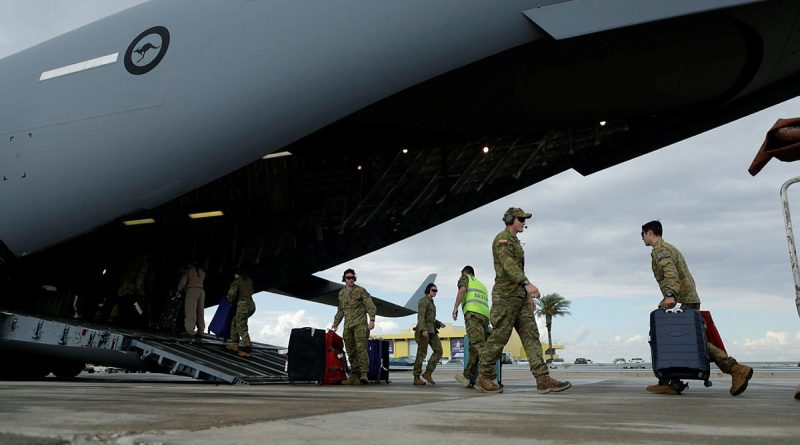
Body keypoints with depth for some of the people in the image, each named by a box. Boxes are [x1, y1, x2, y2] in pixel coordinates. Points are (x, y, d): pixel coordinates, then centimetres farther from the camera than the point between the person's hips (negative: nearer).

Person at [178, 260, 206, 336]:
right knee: (200, 312, 8)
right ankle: (200, 331, 6)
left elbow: (183, 282, -2)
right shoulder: (202, 272, 19)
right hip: (201, 291, 5)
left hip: (192, 290, -5)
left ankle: (190, 330, -17)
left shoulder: (188, 271, 3)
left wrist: (179, 289, 17)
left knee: (191, 311, -9)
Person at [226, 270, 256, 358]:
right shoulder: (249, 281, 20)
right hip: (252, 305, 8)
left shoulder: (236, 281, 1)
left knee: (242, 328, -7)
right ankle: (234, 344, 20)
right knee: (235, 322, 22)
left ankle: (248, 350, -14)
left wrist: (231, 301, 11)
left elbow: (232, 293, -10)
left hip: (243, 304, -8)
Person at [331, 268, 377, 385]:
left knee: (361, 348, -17)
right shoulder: (341, 293, 14)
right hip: (348, 326, 6)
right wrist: (336, 322, 22)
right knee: (351, 351, 6)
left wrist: (372, 320, -18)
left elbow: (370, 306, -7)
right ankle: (354, 376, 12)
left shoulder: (361, 291, -2)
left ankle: (364, 374, -21)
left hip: (360, 324, -6)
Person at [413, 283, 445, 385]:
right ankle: (416, 378, -1)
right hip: (424, 330, -9)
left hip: (431, 330, 9)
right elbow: (420, 316, -19)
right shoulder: (423, 300, -9)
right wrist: (424, 330, -29)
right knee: (422, 354, -7)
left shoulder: (430, 302, 21)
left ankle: (427, 373, -2)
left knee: (438, 351, -4)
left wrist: (439, 324, 13)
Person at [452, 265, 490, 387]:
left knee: (478, 346, -18)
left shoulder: (465, 278, 17)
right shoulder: (481, 285, 37)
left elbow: (462, 289, -6)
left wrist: (455, 307, -9)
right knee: (474, 348, 12)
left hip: (472, 313, -7)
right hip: (485, 316, 8)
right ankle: (466, 376, 18)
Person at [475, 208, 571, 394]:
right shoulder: (502, 239, -8)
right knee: (499, 338, -5)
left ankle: (543, 380, -8)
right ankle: (484, 379, 6)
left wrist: (528, 297, 23)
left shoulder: (515, 243, 24)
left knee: (531, 336, -2)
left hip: (519, 297, 9)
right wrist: (528, 284, -38)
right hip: (505, 296, -9)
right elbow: (508, 264, -25)